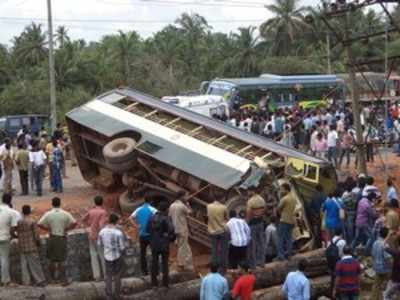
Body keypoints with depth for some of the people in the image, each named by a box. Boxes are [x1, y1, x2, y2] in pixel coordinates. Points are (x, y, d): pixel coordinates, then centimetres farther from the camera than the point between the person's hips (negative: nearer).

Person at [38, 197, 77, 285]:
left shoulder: (48, 214, -4)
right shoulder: (65, 214, -5)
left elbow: (39, 224, -12)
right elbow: (74, 223, -14)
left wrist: (48, 228, 2)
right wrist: (67, 228, 0)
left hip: (52, 237, 1)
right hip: (62, 238, -1)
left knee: (52, 259, 17)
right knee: (61, 259, 3)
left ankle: (52, 277, 26)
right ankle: (63, 279, -2)